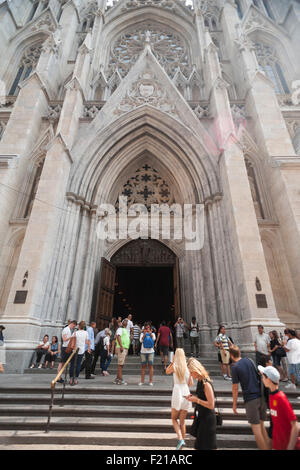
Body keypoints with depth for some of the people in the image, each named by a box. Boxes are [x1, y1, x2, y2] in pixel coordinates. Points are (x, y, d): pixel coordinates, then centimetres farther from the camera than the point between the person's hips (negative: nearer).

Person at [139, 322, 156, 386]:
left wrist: (150, 333, -13)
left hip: (151, 351, 0)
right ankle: (142, 381, 14)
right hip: (143, 351, 0)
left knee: (150, 366, 0)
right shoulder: (142, 333, 8)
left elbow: (153, 339, -9)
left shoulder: (152, 333, 9)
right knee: (143, 366, 5)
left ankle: (151, 381, 8)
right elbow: (141, 340, -6)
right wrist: (144, 334, -12)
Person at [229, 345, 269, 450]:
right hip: (261, 396, 6)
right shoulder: (249, 360, 3)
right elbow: (258, 376, 14)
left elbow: (235, 388, -9)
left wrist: (234, 404, 3)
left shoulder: (235, 367, -13)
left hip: (250, 399, -6)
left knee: (256, 428, 6)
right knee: (262, 426, 19)